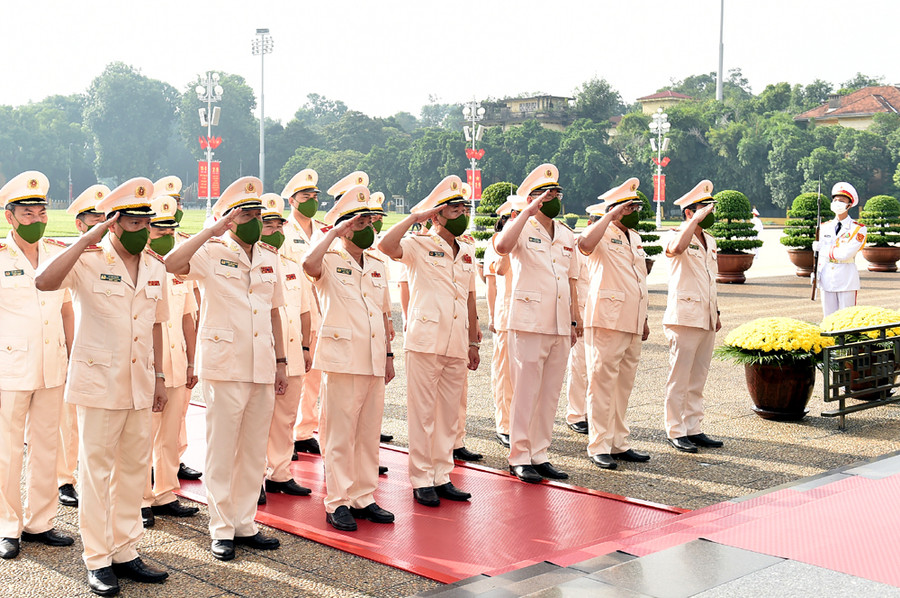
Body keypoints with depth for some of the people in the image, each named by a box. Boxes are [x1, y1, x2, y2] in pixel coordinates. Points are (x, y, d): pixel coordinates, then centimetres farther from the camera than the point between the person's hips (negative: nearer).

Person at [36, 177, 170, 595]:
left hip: (140, 384, 6)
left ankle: (125, 552, 23)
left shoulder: (155, 267, 9)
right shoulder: (88, 261, -9)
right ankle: (97, 560, 13)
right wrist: (87, 240, -27)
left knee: (134, 469, 11)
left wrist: (159, 377, 14)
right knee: (96, 470, 2)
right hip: (98, 383, -5)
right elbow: (44, 282, -29)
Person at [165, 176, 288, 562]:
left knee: (254, 451, 11)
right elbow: (172, 264, -25)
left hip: (263, 369, 5)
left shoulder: (270, 259, 13)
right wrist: (213, 230, -22)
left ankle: (245, 524, 22)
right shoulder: (211, 254, -5)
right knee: (221, 451, 2)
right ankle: (221, 530, 12)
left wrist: (281, 361, 13)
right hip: (224, 367, -5)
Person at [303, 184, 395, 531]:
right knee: (340, 435, -2)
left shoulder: (377, 266, 16)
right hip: (342, 359, -6)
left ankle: (363, 497, 20)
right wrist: (334, 232, -19)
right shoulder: (330, 262, -2)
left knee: (369, 434, 10)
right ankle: (337, 503, 6)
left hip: (374, 362, 6)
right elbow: (309, 265, -27)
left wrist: (388, 354, 15)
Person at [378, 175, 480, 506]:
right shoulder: (419, 246, -2)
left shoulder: (467, 252, 16)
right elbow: (386, 245, -23)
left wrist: (473, 342, 17)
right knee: (422, 413, -1)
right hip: (425, 341, -6)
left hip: (457, 345, 6)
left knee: (449, 414, 10)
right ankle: (421, 481, 8)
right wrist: (415, 216, -14)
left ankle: (441, 477, 19)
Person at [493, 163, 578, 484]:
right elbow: (502, 246, -24)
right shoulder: (521, 227, -1)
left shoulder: (566, 235, 17)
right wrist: (528, 212, -21)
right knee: (525, 392, -3)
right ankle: (519, 457, 6)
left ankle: (539, 455, 17)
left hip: (561, 326, 6)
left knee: (550, 393, 9)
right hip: (529, 323, -6)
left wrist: (575, 319, 14)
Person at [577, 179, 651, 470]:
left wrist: (644, 319, 22)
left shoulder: (635, 238, 21)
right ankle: (598, 448, -1)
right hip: (607, 321, -8)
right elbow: (585, 244, -31)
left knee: (624, 385, 12)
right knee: (602, 383, -6)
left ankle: (619, 444, 19)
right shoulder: (602, 233, -5)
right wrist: (611, 215, -23)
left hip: (632, 324, 8)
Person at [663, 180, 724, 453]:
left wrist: (716, 312, 22)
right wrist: (696, 219, -25)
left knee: (698, 379, 11)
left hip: (706, 319, 8)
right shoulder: (678, 236, -6)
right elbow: (677, 248, -33)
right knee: (679, 379, -4)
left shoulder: (710, 241, 18)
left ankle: (693, 429, 18)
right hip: (684, 317, -8)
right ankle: (676, 432, 3)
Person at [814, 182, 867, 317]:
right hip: (826, 279, 4)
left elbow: (846, 253, -17)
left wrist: (824, 249, -10)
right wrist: (816, 274, 4)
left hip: (847, 280, -4)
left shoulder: (858, 229, -5)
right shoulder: (824, 227, 11)